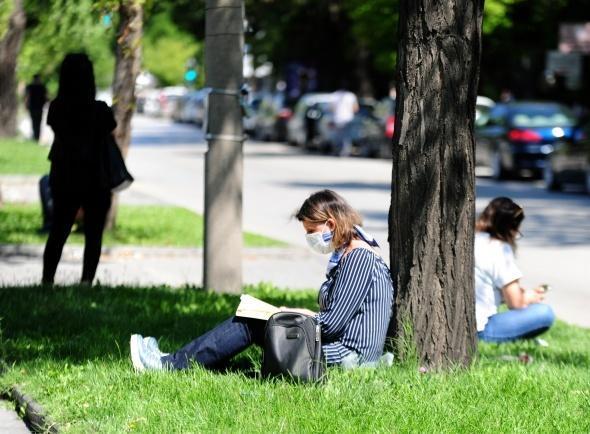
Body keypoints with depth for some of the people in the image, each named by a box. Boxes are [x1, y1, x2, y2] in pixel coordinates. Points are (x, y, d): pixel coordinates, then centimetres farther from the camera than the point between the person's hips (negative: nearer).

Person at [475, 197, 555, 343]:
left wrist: (521, 293, 19)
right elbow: (515, 303, -10)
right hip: (479, 329, -9)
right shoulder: (500, 249, -11)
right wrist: (530, 297, 12)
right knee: (544, 313, -11)